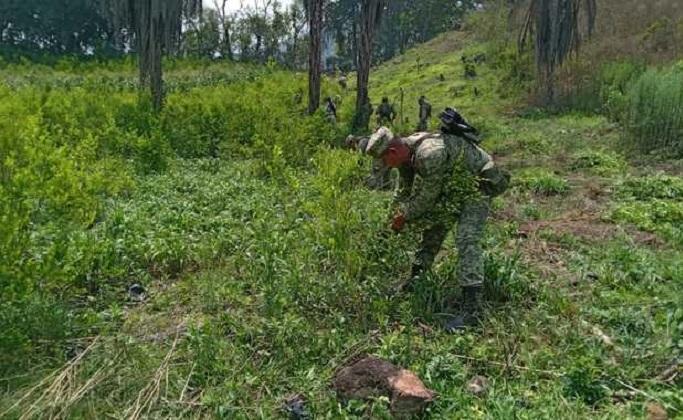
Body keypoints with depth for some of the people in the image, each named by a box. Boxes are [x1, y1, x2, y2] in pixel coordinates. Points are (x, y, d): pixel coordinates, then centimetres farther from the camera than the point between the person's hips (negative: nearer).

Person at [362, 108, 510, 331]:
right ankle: (416, 279, 29)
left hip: (478, 185, -9)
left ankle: (471, 309, -23)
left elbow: (426, 197, -26)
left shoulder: (429, 154, -36)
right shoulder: (407, 152, -7)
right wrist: (399, 214, 4)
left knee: (467, 240, -22)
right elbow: (406, 190, 9)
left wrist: (404, 216, -12)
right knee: (433, 230, 14)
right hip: (452, 188, 10)